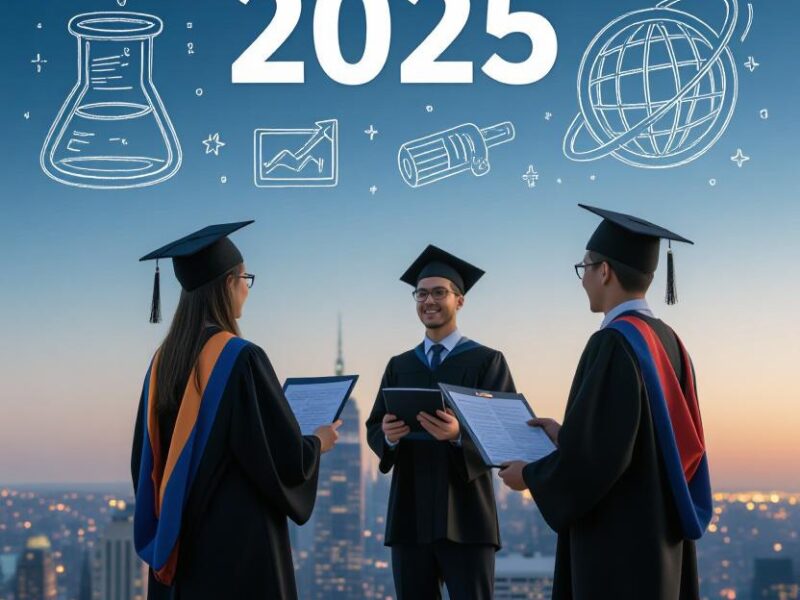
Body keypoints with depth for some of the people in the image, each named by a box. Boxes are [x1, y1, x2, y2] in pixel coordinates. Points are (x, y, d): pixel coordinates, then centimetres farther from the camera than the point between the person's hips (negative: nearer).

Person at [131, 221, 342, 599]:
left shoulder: (163, 359, 5)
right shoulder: (241, 358, -16)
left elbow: (146, 458, 12)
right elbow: (285, 456, -15)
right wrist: (318, 443, 5)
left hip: (177, 540, 7)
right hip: (239, 537, -7)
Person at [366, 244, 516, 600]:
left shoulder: (487, 362, 4)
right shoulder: (399, 367, 16)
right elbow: (373, 430, 9)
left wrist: (459, 434, -26)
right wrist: (389, 434, -16)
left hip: (465, 517, -4)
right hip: (410, 517, 4)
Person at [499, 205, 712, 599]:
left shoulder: (614, 343, -18)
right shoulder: (667, 343, 10)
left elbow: (597, 454, -22)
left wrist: (532, 475, -5)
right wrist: (567, 436, 23)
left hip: (618, 544, -9)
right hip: (660, 537, 9)